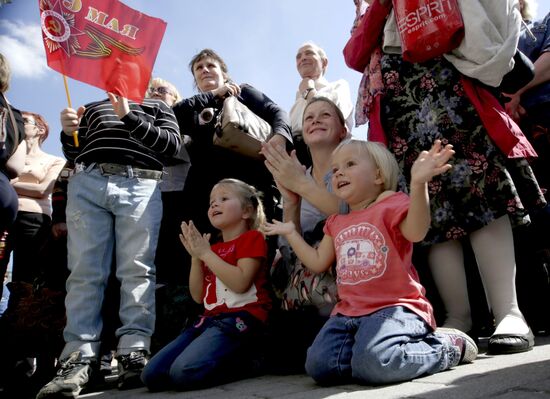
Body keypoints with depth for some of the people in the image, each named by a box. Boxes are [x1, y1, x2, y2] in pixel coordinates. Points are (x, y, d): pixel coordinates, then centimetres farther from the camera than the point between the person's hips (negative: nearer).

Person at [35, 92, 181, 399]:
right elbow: (74, 154, 28)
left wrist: (129, 117, -2)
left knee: (138, 270, -14)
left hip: (141, 186, -2)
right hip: (87, 183, 3)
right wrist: (68, 134, 7)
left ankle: (134, 353, -16)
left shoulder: (158, 107, 23)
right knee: (85, 272, -9)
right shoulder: (92, 109, 32)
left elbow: (172, 144, 5)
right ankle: (79, 357, -11)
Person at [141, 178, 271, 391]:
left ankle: (242, 361, -2)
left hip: (240, 319, -8)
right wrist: (196, 257, 3)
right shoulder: (214, 249, 22)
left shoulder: (252, 237, 1)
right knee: (151, 375, -3)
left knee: (184, 372, -28)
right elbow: (198, 297, 14)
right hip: (211, 319, 8)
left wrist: (205, 253, -11)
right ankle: (229, 359, 8)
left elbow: (240, 283, -16)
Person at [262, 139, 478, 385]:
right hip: (348, 313, 6)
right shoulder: (336, 223, 20)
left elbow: (416, 232, -23)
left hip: (394, 307, -5)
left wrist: (418, 183, -39)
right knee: (319, 366, -17)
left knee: (371, 365, -32)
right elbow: (318, 263, 25)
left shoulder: (391, 204, -1)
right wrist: (291, 232, 28)